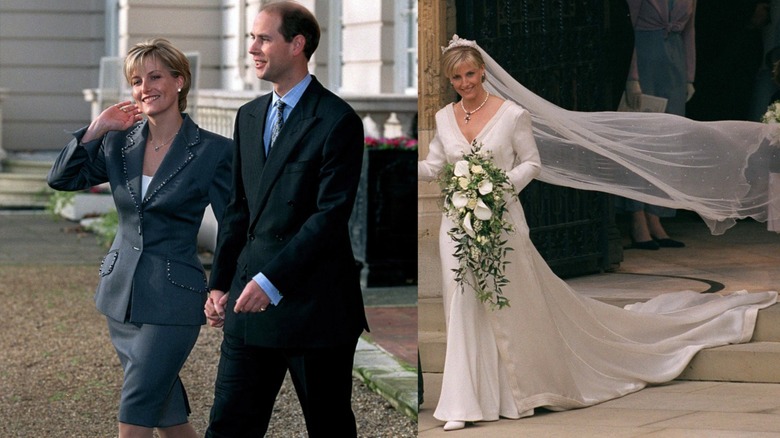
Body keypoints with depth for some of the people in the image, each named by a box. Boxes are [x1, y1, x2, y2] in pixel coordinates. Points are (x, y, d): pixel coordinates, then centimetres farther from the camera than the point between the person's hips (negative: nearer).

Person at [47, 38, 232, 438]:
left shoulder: (213, 151, -7)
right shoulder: (119, 142, 6)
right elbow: (61, 179, 5)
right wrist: (97, 128, -3)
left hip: (172, 298, -5)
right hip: (122, 292, 5)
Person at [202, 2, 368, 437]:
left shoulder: (338, 121, -9)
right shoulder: (249, 116, 14)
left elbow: (332, 214, -16)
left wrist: (271, 281, -21)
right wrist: (221, 283, 11)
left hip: (314, 301, -6)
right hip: (253, 302, 6)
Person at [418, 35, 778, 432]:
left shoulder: (511, 115, -7)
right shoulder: (444, 118, 5)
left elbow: (532, 163, -2)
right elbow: (431, 167, 11)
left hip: (501, 222, -3)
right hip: (458, 223, 3)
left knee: (515, 303, 5)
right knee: (465, 308, 4)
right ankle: (464, 404, 9)